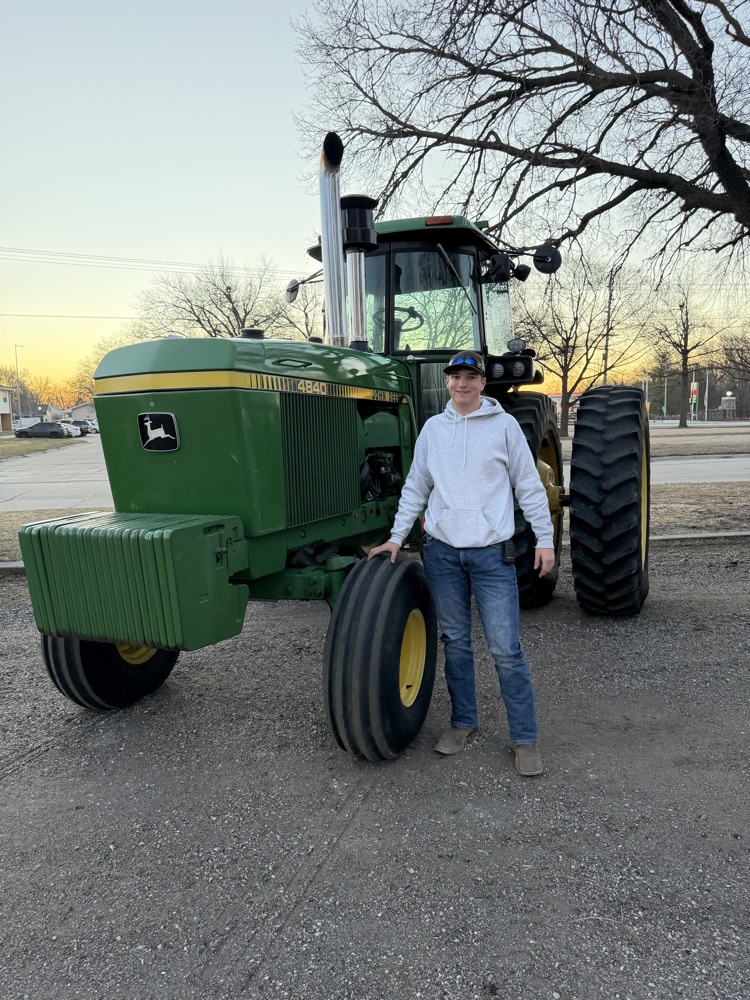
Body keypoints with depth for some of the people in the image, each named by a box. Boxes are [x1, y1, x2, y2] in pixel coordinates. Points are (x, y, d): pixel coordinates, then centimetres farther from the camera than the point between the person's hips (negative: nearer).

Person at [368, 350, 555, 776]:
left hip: (492, 553, -3)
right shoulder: (433, 428, 9)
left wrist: (545, 538, -1)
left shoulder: (504, 425, 1)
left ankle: (525, 738, 10)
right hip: (443, 551, 3)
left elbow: (529, 486, 2)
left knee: (506, 648, -3)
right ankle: (464, 720, 29)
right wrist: (397, 537, 7)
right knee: (455, 641, 13)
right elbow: (416, 488, 13)